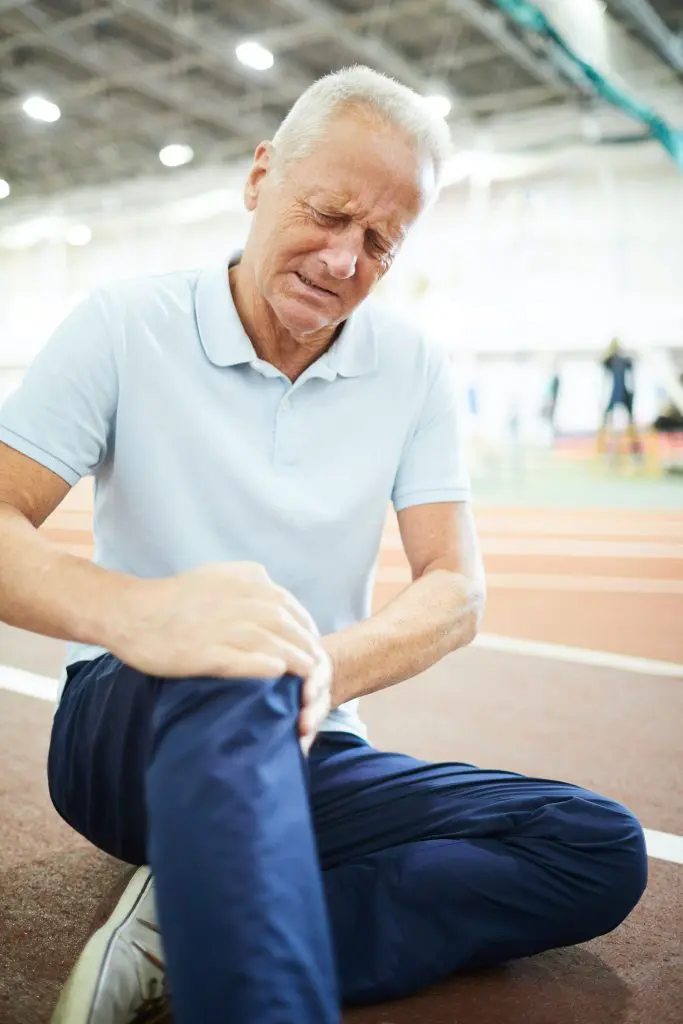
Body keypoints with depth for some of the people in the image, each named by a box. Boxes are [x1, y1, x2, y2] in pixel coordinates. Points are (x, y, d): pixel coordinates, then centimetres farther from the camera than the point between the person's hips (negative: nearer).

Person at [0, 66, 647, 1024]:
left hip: (306, 753, 5)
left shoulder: (416, 370, 3)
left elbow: (455, 592, -3)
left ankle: (184, 937, -22)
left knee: (602, 850, -16)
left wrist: (324, 672, -25)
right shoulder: (125, 325, -5)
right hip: (127, 727, -4)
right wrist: (132, 611, -37)